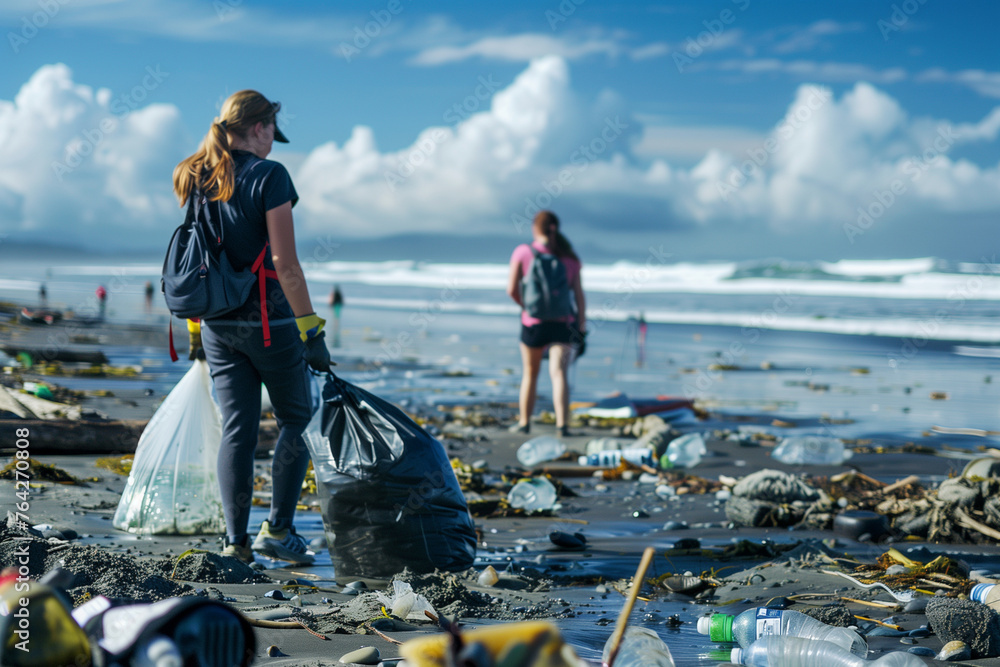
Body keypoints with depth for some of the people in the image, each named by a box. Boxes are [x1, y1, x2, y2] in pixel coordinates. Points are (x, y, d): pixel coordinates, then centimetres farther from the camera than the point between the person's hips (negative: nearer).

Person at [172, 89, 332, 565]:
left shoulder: (196, 179, 8)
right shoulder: (268, 176, -12)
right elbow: (283, 262, -16)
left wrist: (195, 326, 20)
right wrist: (311, 329, -12)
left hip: (217, 324, 6)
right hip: (269, 320, -6)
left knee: (237, 429, 8)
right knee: (296, 420, 12)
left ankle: (235, 542, 5)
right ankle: (277, 529, 8)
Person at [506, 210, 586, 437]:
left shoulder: (523, 252, -4)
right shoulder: (570, 257, 3)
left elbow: (512, 289, -6)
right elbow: (579, 293, 2)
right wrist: (582, 326, 7)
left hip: (533, 323, -1)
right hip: (564, 323, 1)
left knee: (530, 373, 15)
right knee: (559, 373, -5)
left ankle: (524, 422, 25)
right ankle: (562, 424, -18)